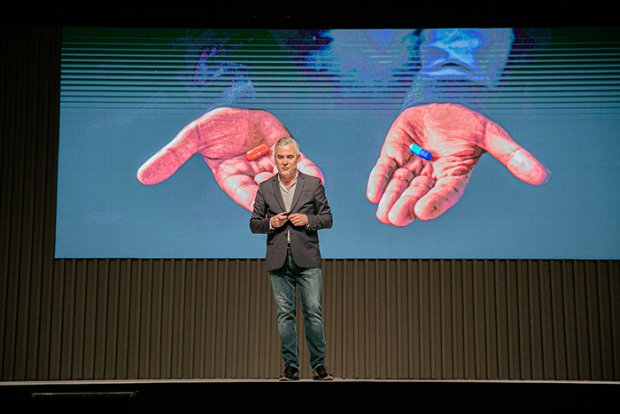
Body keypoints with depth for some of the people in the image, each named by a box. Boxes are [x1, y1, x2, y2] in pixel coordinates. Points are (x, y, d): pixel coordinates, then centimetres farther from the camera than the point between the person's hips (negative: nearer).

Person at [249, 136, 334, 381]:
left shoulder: (313, 184, 5)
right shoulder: (265, 188, 9)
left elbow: (328, 219, 7)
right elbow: (254, 224, 11)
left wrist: (308, 219, -11)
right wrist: (270, 223, -9)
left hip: (307, 259, -2)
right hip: (278, 260, 2)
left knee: (313, 311, -5)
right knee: (284, 314, 4)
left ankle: (319, 365, 5)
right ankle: (291, 366, 10)